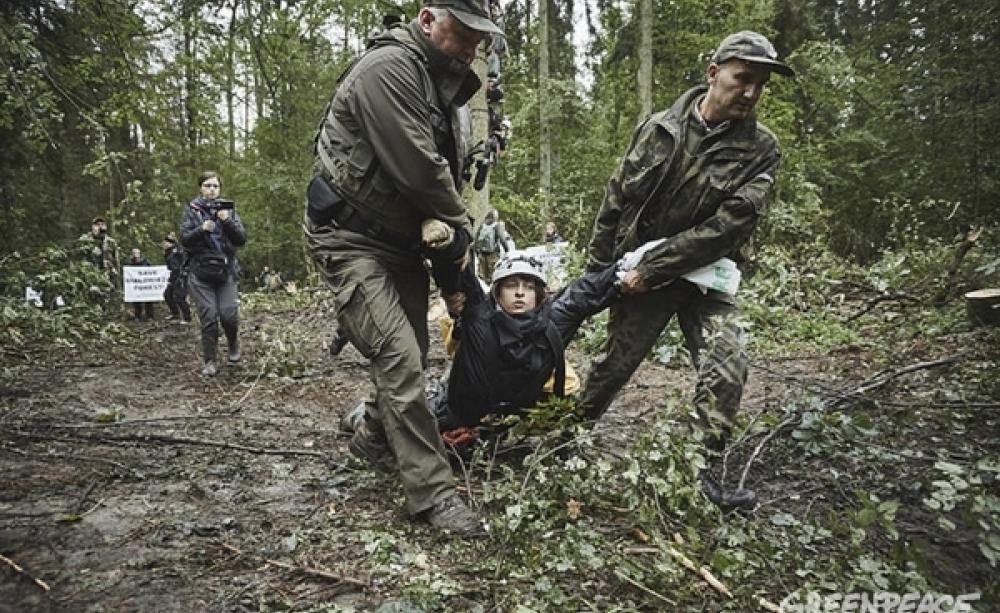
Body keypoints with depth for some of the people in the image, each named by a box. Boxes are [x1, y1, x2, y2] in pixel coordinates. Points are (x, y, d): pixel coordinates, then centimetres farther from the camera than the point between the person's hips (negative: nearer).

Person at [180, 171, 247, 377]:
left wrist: (228, 221, -15)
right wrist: (202, 229, -19)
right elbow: (184, 240, -2)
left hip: (226, 270, 1)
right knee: (208, 317, -6)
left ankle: (234, 344, 20)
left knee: (229, 313, -11)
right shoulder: (191, 210, 6)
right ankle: (209, 362, 5)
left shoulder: (228, 209, 9)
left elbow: (241, 239, 0)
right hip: (201, 271, -1)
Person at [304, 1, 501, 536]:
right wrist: (460, 226, -8)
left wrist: (439, 220, -9)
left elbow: (449, 169, 11)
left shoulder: (443, 88, 12)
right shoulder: (388, 68, -19)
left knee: (411, 357, 13)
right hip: (352, 240, -9)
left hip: (402, 240, 9)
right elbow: (418, 167, -24)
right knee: (400, 359, -15)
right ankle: (433, 492, -8)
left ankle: (374, 440, 37)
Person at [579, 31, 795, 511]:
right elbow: (617, 199, 2)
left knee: (726, 367, -12)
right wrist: (596, 268, 5)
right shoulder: (660, 128, -5)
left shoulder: (760, 150, -9)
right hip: (639, 272, 0)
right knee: (615, 363, 8)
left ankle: (709, 469, 6)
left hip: (706, 273, 0)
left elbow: (727, 225, -17)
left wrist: (653, 270, -20)